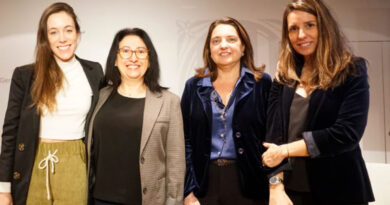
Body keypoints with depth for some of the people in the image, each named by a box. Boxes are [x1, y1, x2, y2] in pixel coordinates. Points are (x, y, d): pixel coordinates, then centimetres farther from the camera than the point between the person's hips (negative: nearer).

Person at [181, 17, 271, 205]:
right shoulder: (194, 86, 4)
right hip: (204, 182, 1)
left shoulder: (262, 83, -1)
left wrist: (274, 187, -8)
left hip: (247, 182, -1)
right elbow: (185, 141, 3)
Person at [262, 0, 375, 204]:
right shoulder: (283, 77, 5)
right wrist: (275, 186, -14)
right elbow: (274, 131, -3)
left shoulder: (352, 71, -5)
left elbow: (347, 133, -16)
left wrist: (285, 149, -14)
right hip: (291, 188, 3)